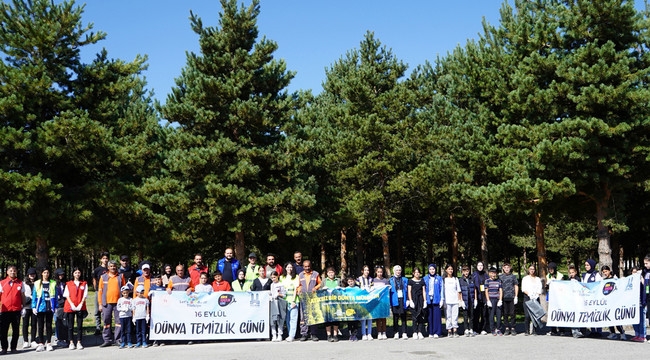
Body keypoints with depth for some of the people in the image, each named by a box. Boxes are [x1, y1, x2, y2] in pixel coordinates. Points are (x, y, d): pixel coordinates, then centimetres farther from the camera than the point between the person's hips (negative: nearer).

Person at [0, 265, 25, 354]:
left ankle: (14, 348, 12)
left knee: (15, 330, 5)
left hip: (16, 310, 1)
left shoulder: (20, 283, 6)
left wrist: (23, 306, 4)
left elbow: (22, 296, 10)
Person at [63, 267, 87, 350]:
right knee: (70, 326, 1)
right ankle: (71, 343, 6)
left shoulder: (84, 284, 9)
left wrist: (80, 304, -9)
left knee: (80, 325, 0)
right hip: (70, 307, 0)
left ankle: (79, 343, 4)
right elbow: (67, 295, 3)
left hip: (80, 307, 0)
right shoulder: (68, 284, 9)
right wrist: (72, 305, -10)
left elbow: (85, 295, 4)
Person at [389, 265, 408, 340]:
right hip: (395, 301, -1)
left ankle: (404, 333, 4)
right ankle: (396, 333, 10)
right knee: (395, 317, 4)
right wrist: (389, 303, -4)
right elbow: (389, 292, 3)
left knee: (403, 317, 1)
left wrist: (407, 300, -2)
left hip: (403, 300, 1)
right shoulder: (390, 281, 6)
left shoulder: (405, 280, 11)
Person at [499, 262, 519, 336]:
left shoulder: (513, 276, 7)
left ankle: (512, 328, 7)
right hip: (504, 298, 1)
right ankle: (507, 328, 10)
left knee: (512, 313, 0)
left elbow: (516, 286, 9)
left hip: (512, 297, -1)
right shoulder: (500, 277, 8)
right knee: (505, 314, 3)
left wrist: (516, 297, 1)